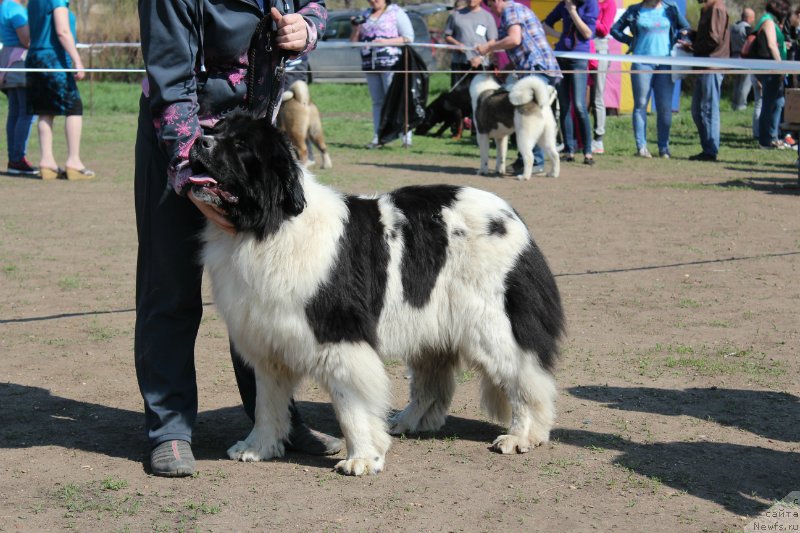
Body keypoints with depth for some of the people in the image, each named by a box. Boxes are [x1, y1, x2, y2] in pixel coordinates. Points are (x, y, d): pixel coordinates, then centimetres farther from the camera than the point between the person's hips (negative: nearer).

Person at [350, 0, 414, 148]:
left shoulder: (396, 12, 4)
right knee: (377, 102, 6)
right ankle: (377, 137, 7)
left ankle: (406, 137, -12)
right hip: (369, 64, 5)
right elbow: (354, 41, 22)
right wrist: (357, 28, 2)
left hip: (391, 63, -5)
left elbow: (408, 37, -3)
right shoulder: (366, 15, 19)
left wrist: (386, 42, -14)